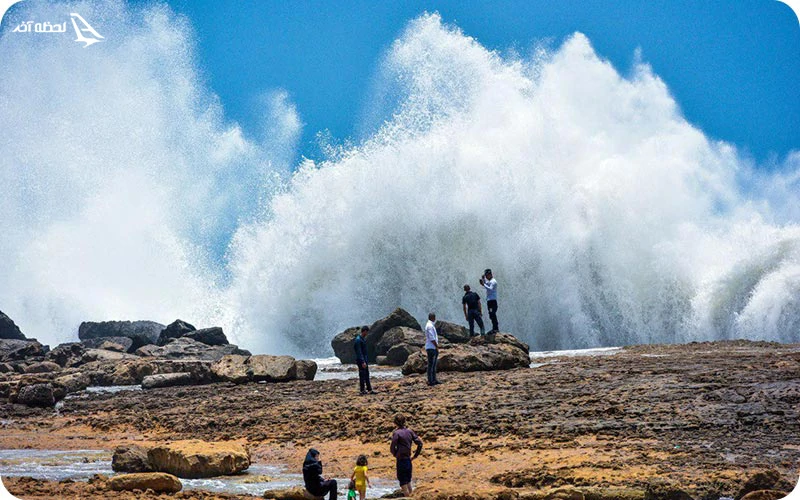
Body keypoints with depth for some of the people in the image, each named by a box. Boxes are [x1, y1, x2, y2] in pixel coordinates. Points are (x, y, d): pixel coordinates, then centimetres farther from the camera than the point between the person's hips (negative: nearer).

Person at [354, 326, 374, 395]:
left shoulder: (363, 338, 12)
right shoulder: (358, 340, -19)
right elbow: (359, 352, -22)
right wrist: (363, 362, -25)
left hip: (364, 360, 10)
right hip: (360, 360, -10)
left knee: (367, 375, 11)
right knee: (362, 375, -4)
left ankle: (369, 390, 15)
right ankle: (363, 391, 2)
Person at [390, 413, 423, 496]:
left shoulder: (396, 433, -14)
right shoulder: (409, 431, 4)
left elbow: (392, 448, -16)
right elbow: (420, 443, 5)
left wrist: (395, 455, 4)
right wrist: (415, 455, 11)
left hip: (401, 461, -6)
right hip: (408, 460, 6)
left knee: (403, 483, 0)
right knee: (408, 481, 19)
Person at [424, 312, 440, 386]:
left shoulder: (431, 325, 17)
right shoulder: (430, 326, -15)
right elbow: (432, 338, -20)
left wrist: (437, 346, 16)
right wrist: (437, 346, -14)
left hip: (433, 348, 10)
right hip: (431, 348, -10)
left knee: (434, 364, 13)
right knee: (431, 364, -8)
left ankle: (434, 379, 18)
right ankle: (430, 381, -7)